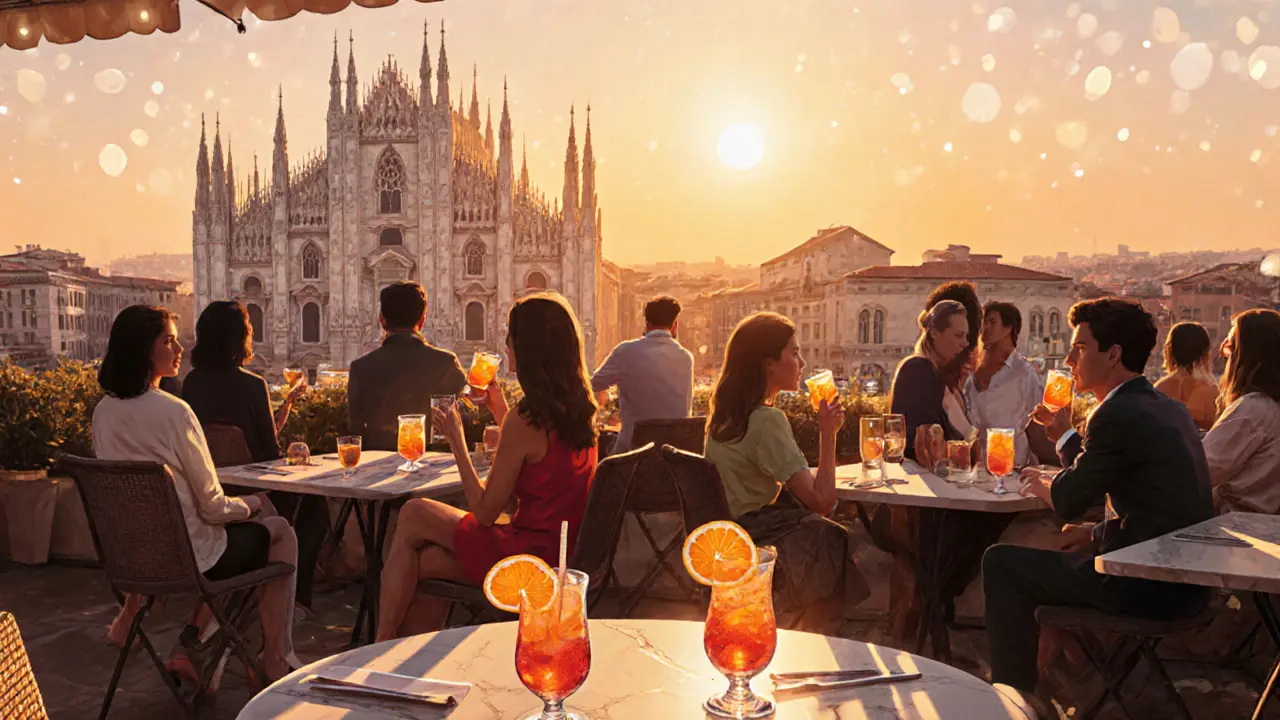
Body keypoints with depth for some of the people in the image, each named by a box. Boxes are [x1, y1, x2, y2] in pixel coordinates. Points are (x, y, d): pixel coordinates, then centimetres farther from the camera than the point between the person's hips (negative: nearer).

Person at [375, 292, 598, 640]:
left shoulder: (526, 419, -22)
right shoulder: (579, 407, 4)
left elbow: (485, 512, -15)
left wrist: (456, 440, -7)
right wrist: (500, 410, 19)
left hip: (530, 559, -8)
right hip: (566, 554, 8)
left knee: (414, 515, 6)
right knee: (424, 559, 14)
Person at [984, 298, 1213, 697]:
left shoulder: (1119, 415, -19)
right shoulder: (1169, 408, 11)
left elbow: (1067, 503, -13)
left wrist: (1043, 486, 6)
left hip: (1148, 588, -10)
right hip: (1185, 580, 10)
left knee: (1001, 561, -2)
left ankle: (1014, 691, 11)